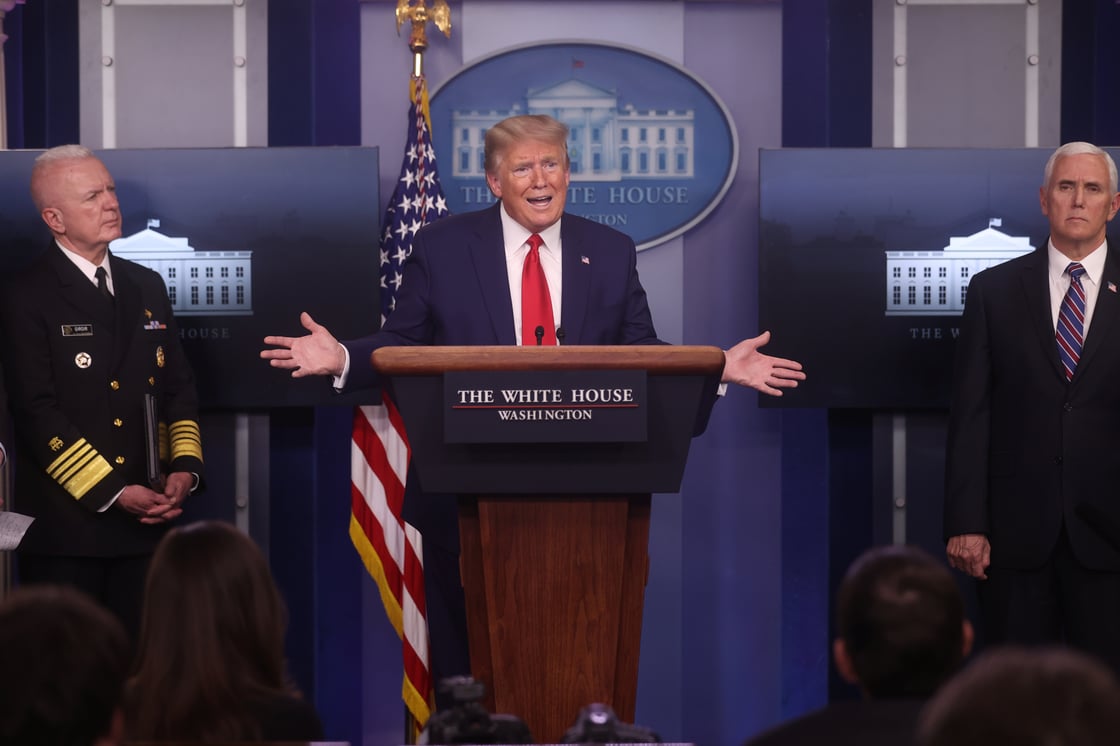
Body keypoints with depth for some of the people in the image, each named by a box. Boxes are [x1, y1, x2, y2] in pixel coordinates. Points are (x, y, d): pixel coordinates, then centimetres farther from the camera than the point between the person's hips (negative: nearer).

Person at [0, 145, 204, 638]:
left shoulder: (147, 287, 14)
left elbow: (179, 389, 15)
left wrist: (186, 467, -3)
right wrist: (114, 494, -16)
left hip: (146, 523, 5)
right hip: (65, 529, -5)